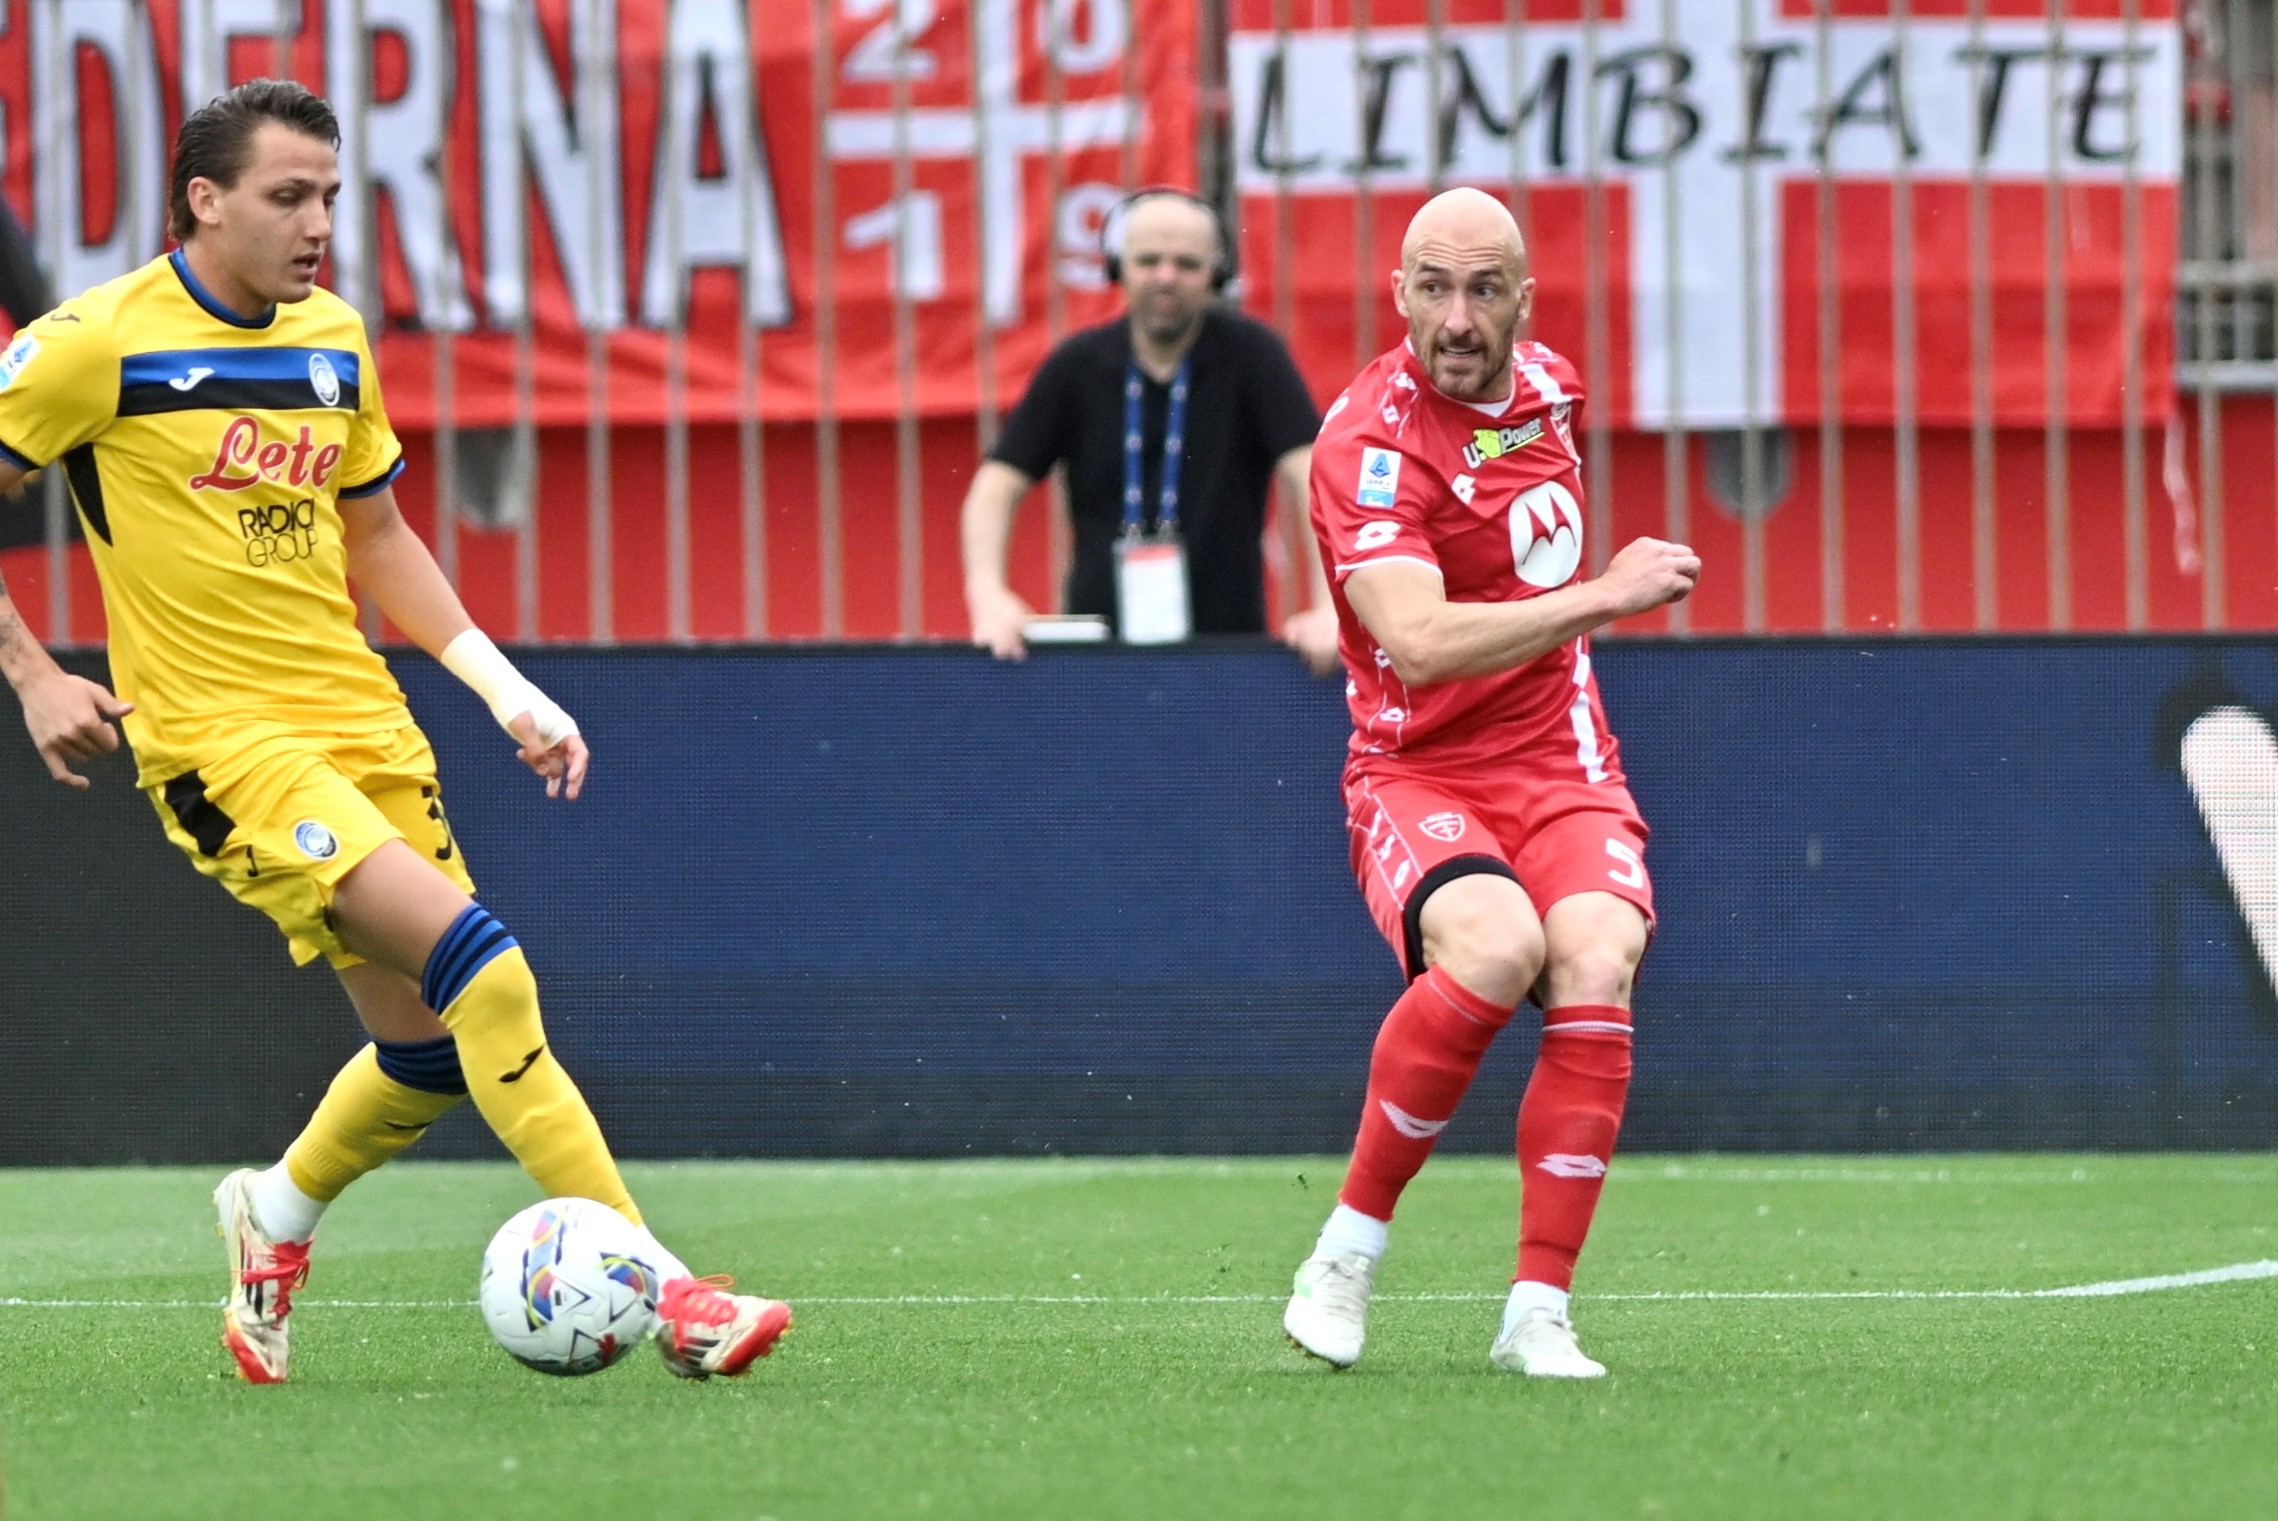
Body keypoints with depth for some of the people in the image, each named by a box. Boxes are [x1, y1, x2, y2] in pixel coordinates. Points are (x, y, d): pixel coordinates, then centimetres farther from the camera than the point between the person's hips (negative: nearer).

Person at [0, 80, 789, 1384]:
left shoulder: (335, 341, 10)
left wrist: (503, 686, 12)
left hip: (362, 725, 7)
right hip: (218, 737, -7)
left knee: (434, 1051, 4)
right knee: (485, 971, -21)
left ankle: (278, 1217, 35)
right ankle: (657, 1289, -20)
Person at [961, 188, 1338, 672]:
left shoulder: (1248, 354, -2)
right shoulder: (1076, 366, 5)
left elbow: (1313, 479, -9)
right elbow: (997, 487, 4)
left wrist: (1330, 609, -22)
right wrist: (989, 596, -14)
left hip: (1225, 645, -1)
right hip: (1099, 647, 1)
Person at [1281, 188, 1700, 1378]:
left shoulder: (1545, 384, 8)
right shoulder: (1371, 439, -15)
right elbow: (1418, 642, -30)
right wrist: (1601, 598, -29)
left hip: (1561, 766, 5)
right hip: (1420, 774, -5)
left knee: (1596, 966, -25)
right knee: (1495, 947, -35)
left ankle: (1537, 1313, -20)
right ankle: (1349, 1248, -15)